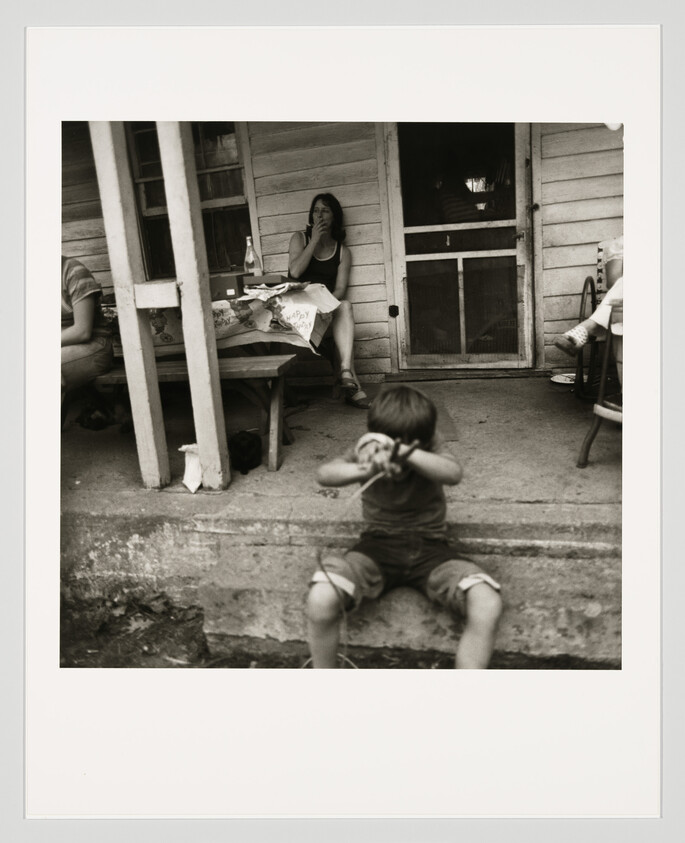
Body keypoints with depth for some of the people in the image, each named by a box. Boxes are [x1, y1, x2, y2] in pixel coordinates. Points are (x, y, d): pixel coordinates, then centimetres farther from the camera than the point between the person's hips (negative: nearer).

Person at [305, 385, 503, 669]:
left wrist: (403, 452, -45)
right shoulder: (367, 451, -4)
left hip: (430, 547, 0)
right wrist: (365, 469, -44)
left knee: (487, 605, -28)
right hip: (379, 544, 0)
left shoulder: (431, 446, -5)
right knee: (320, 600, -28)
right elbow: (324, 474, -22)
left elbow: (453, 473, -28)